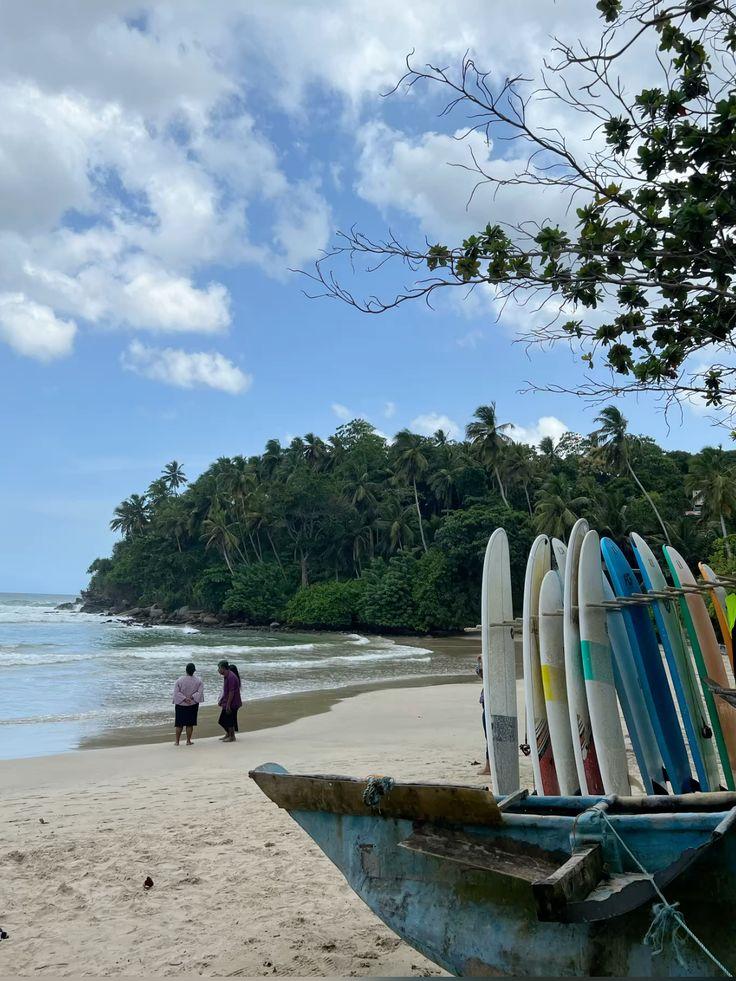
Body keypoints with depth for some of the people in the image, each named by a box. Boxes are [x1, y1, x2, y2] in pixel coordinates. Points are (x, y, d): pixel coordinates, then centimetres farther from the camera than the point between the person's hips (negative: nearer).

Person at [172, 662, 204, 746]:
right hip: (193, 705, 1)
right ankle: (188, 741, 13)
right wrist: (192, 697, -12)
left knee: (179, 724, 9)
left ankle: (177, 741, 12)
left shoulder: (179, 680, -11)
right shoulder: (198, 681, -7)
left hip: (180, 705, -1)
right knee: (190, 724, 9)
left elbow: (176, 692, -13)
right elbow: (200, 692, -12)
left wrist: (184, 698, -13)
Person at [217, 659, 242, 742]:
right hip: (227, 702, 10)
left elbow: (231, 692, -24)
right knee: (223, 720, 17)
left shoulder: (231, 677, -23)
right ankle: (228, 734, 33)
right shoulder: (226, 676, 10)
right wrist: (221, 700, 19)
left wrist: (228, 705, -23)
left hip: (232, 703, -10)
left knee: (229, 720, -1)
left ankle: (232, 737, 13)